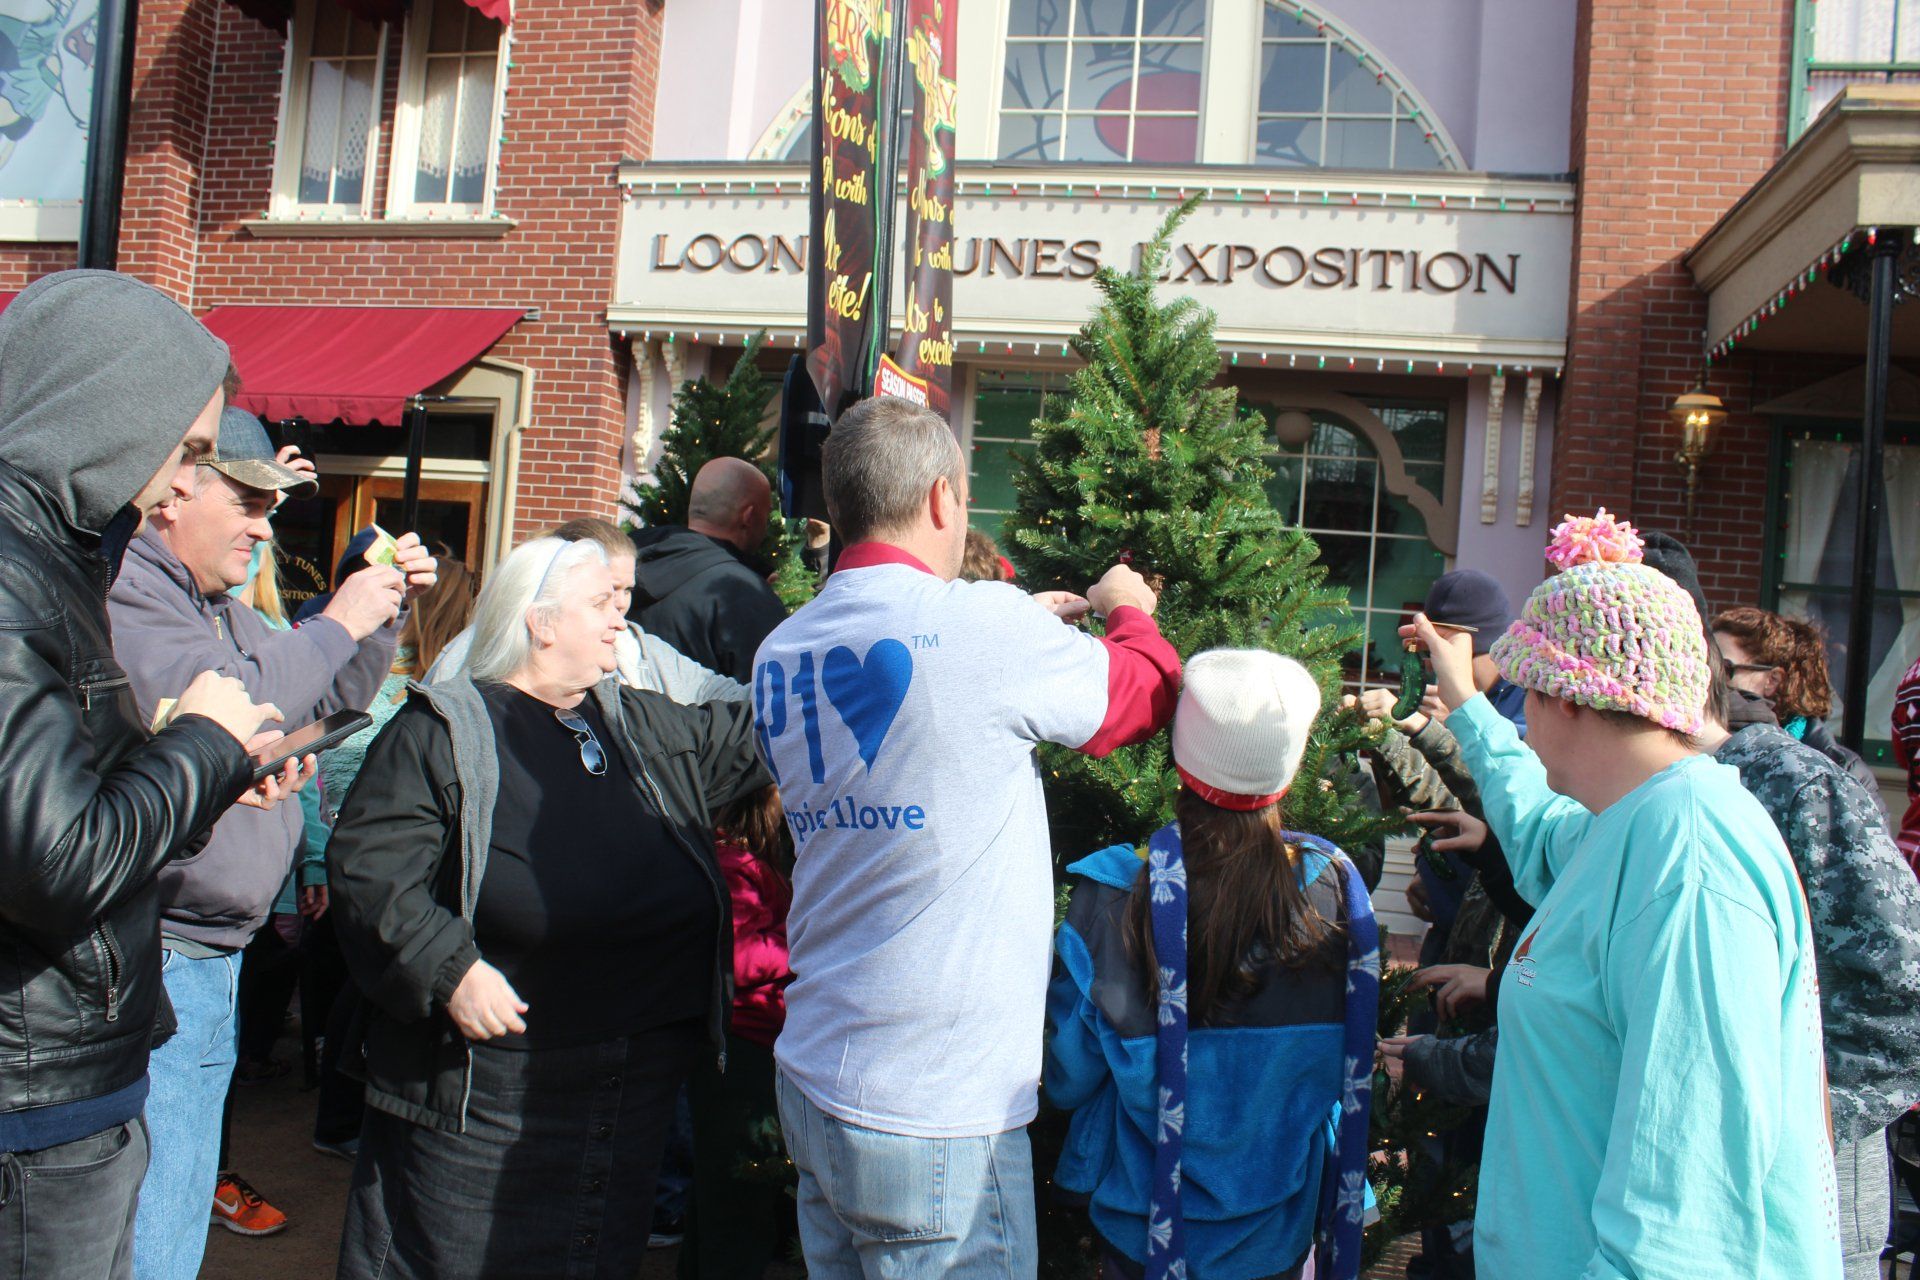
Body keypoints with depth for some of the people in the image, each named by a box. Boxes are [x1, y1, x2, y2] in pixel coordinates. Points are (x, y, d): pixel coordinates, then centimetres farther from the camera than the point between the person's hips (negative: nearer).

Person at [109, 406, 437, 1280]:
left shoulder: (218, 608, 17)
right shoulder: (122, 592, -14)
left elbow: (329, 702, 23)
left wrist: (386, 610, 9)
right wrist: (336, 625, -18)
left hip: (210, 959, 10)